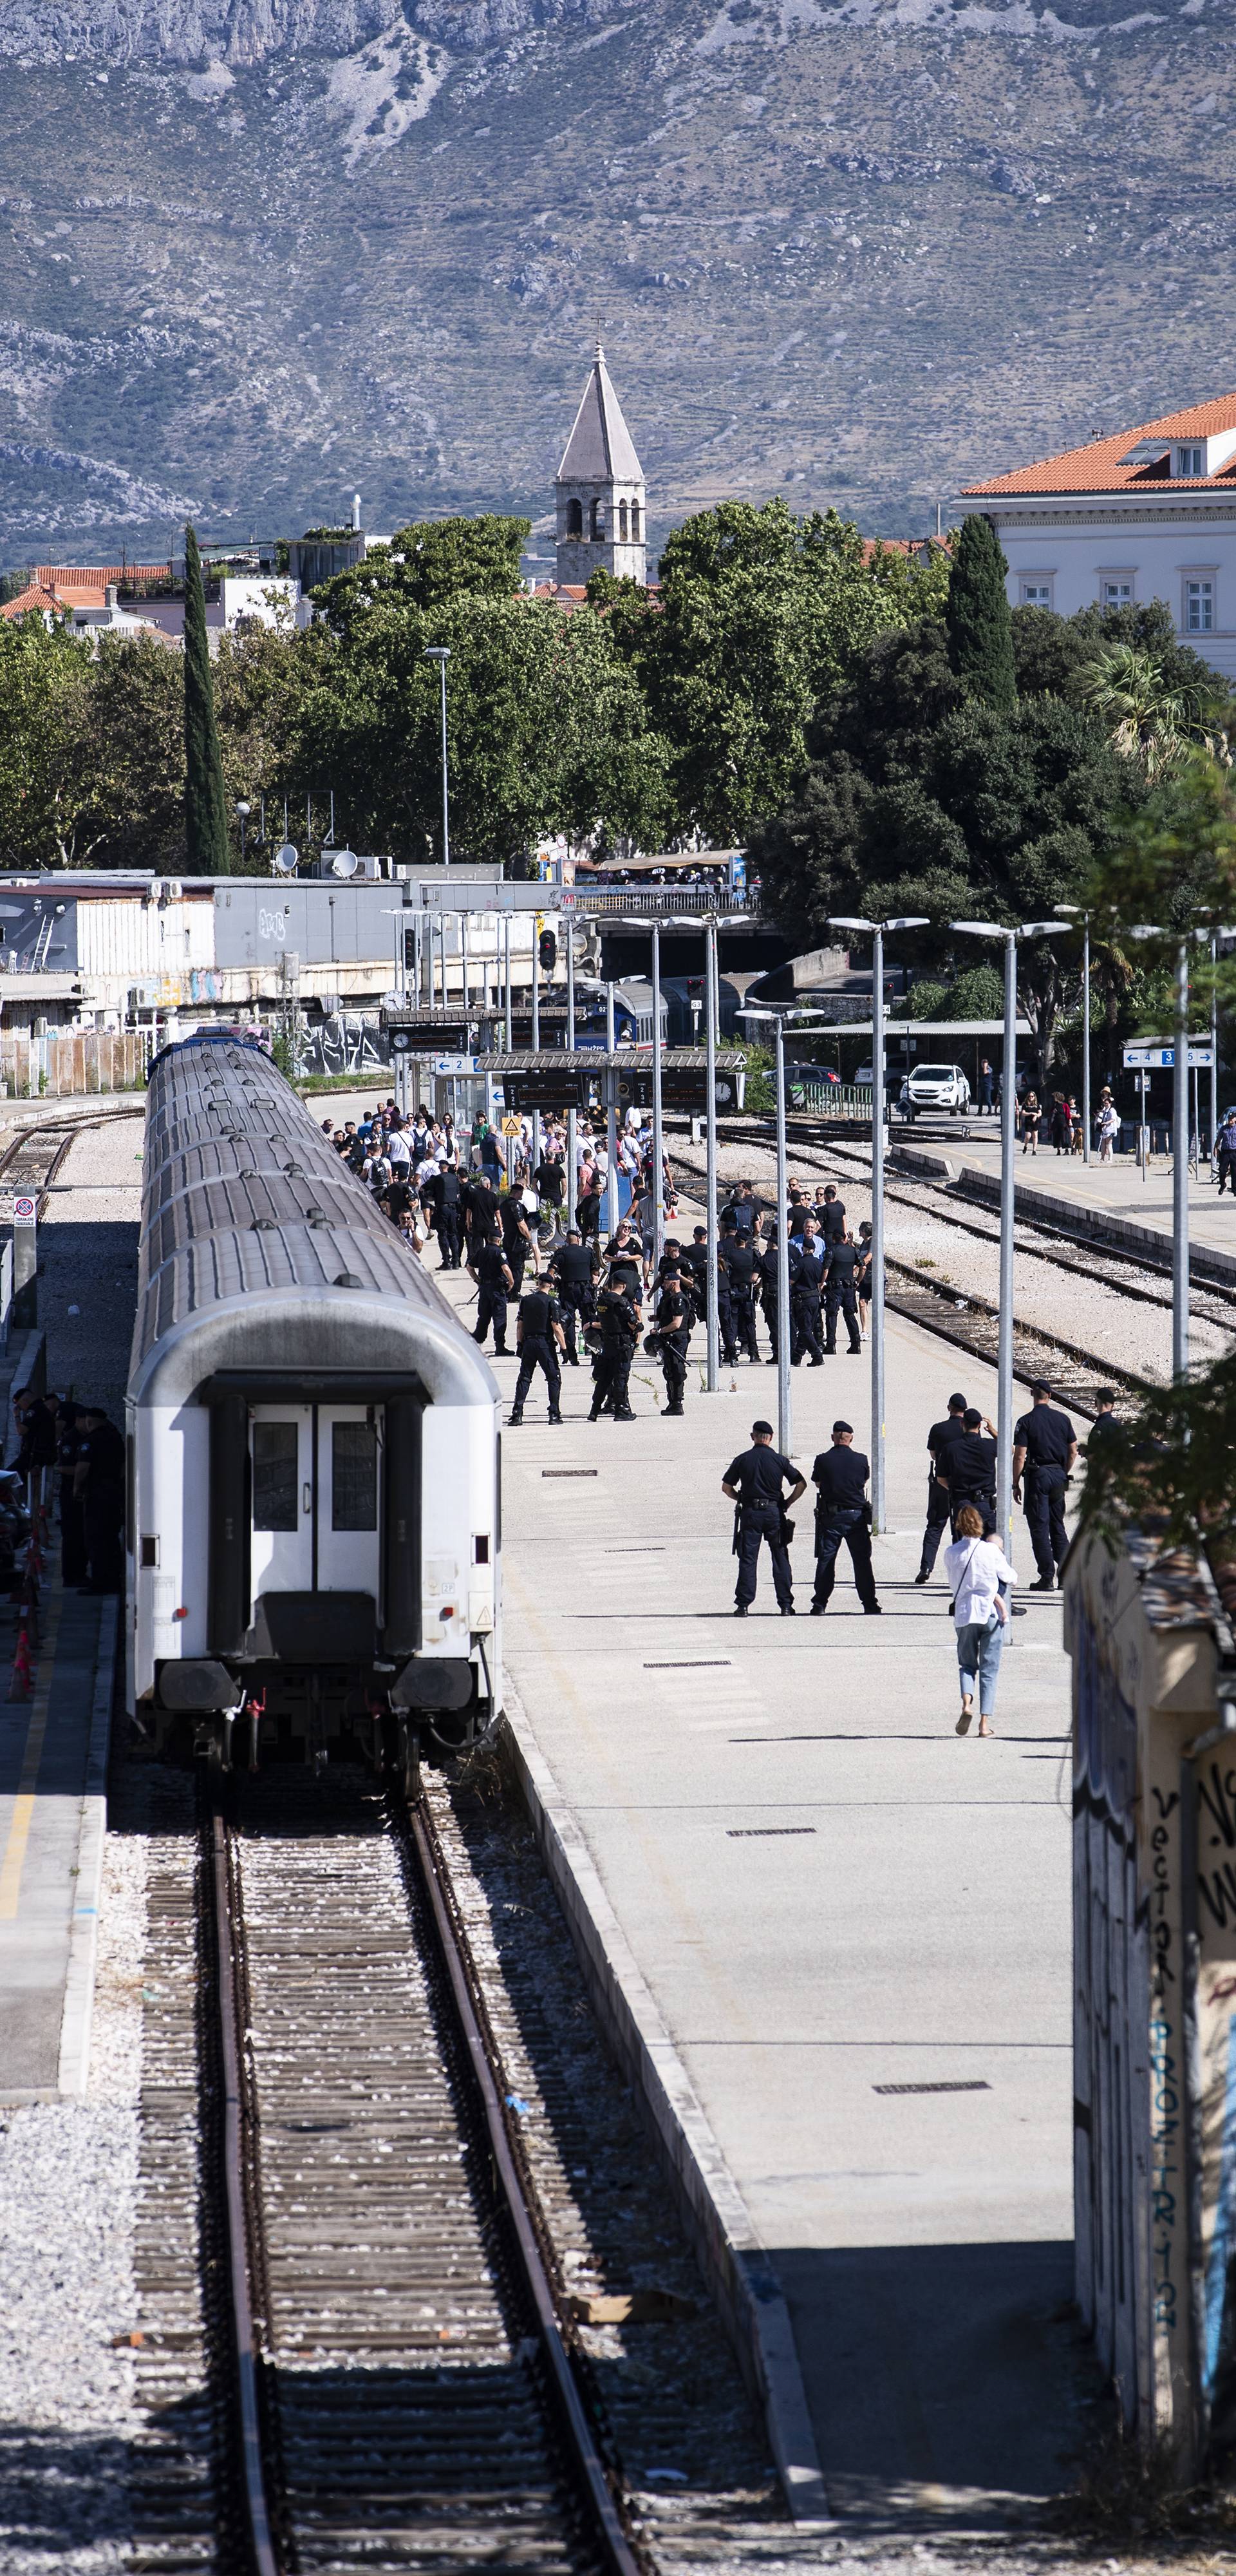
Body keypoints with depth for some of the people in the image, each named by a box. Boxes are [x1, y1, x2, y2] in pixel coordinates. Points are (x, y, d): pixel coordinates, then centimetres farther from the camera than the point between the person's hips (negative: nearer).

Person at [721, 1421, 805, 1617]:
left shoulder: (742, 1460, 0)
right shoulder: (779, 1460, 0)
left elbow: (726, 1487, 4)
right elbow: (801, 1484, -1)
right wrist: (787, 1503, 8)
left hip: (750, 1512, 0)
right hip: (774, 1512, 0)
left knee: (748, 1560, 3)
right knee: (780, 1559, 7)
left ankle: (743, 1605, -2)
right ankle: (785, 1605, 5)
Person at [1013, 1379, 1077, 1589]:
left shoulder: (1026, 1422, -9)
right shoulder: (1062, 1419, 5)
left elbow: (1020, 1457, -12)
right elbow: (1073, 1452, 9)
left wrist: (1015, 1485, -4)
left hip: (1037, 1476, -5)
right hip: (1058, 1474, 5)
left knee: (1039, 1527, -1)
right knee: (1057, 1526, 17)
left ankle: (1047, 1577, -4)